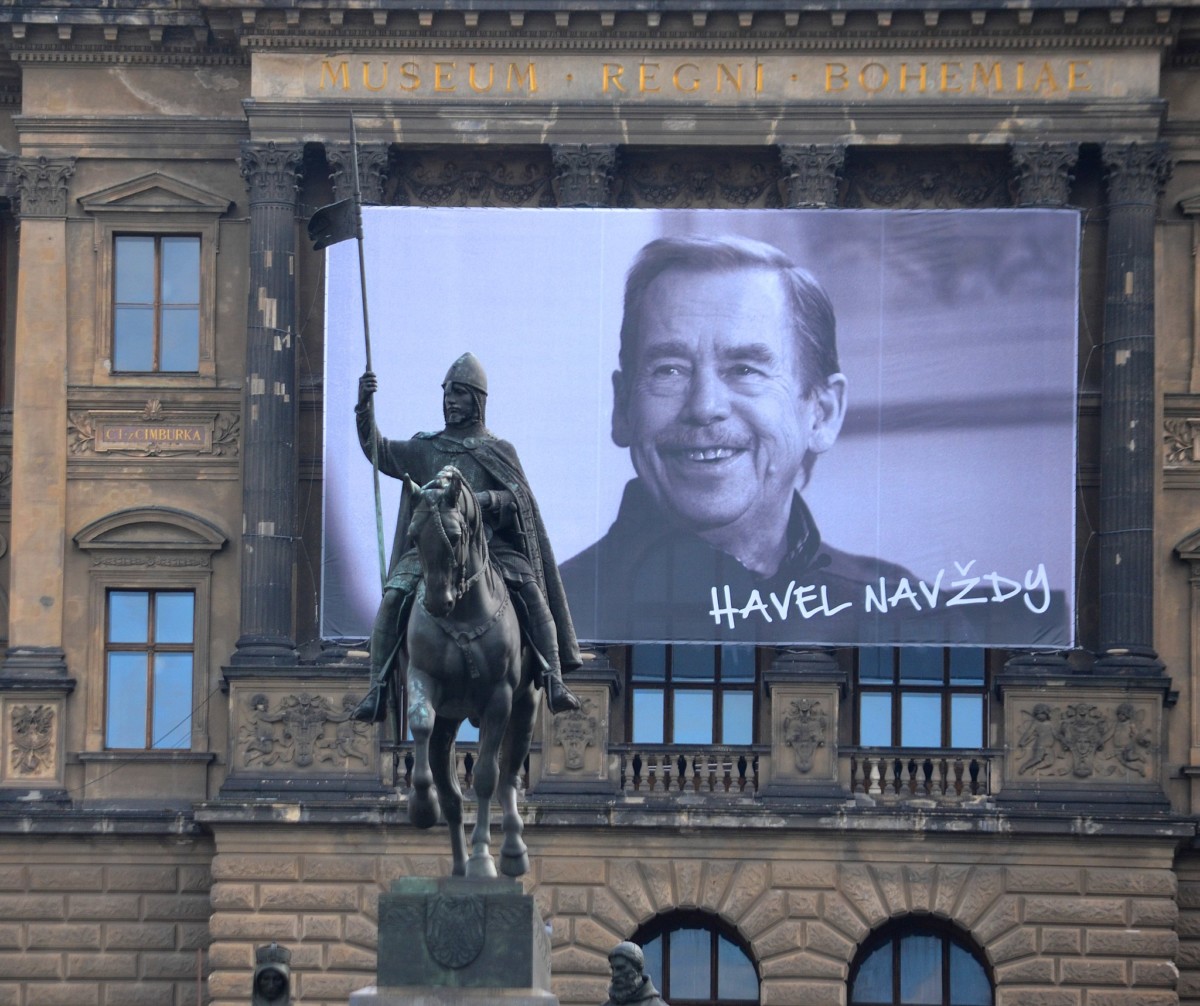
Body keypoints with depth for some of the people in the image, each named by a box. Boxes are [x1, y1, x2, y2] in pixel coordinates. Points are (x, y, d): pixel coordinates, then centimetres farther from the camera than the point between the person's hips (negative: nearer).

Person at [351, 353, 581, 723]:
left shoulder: (499, 452, 12)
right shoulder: (425, 449, 18)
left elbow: (519, 497, 0)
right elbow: (379, 451, 11)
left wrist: (487, 500, -22)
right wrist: (364, 408, -4)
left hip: (490, 545, -1)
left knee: (531, 591, -25)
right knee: (394, 596, -23)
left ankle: (553, 680, -25)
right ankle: (378, 690, -20)